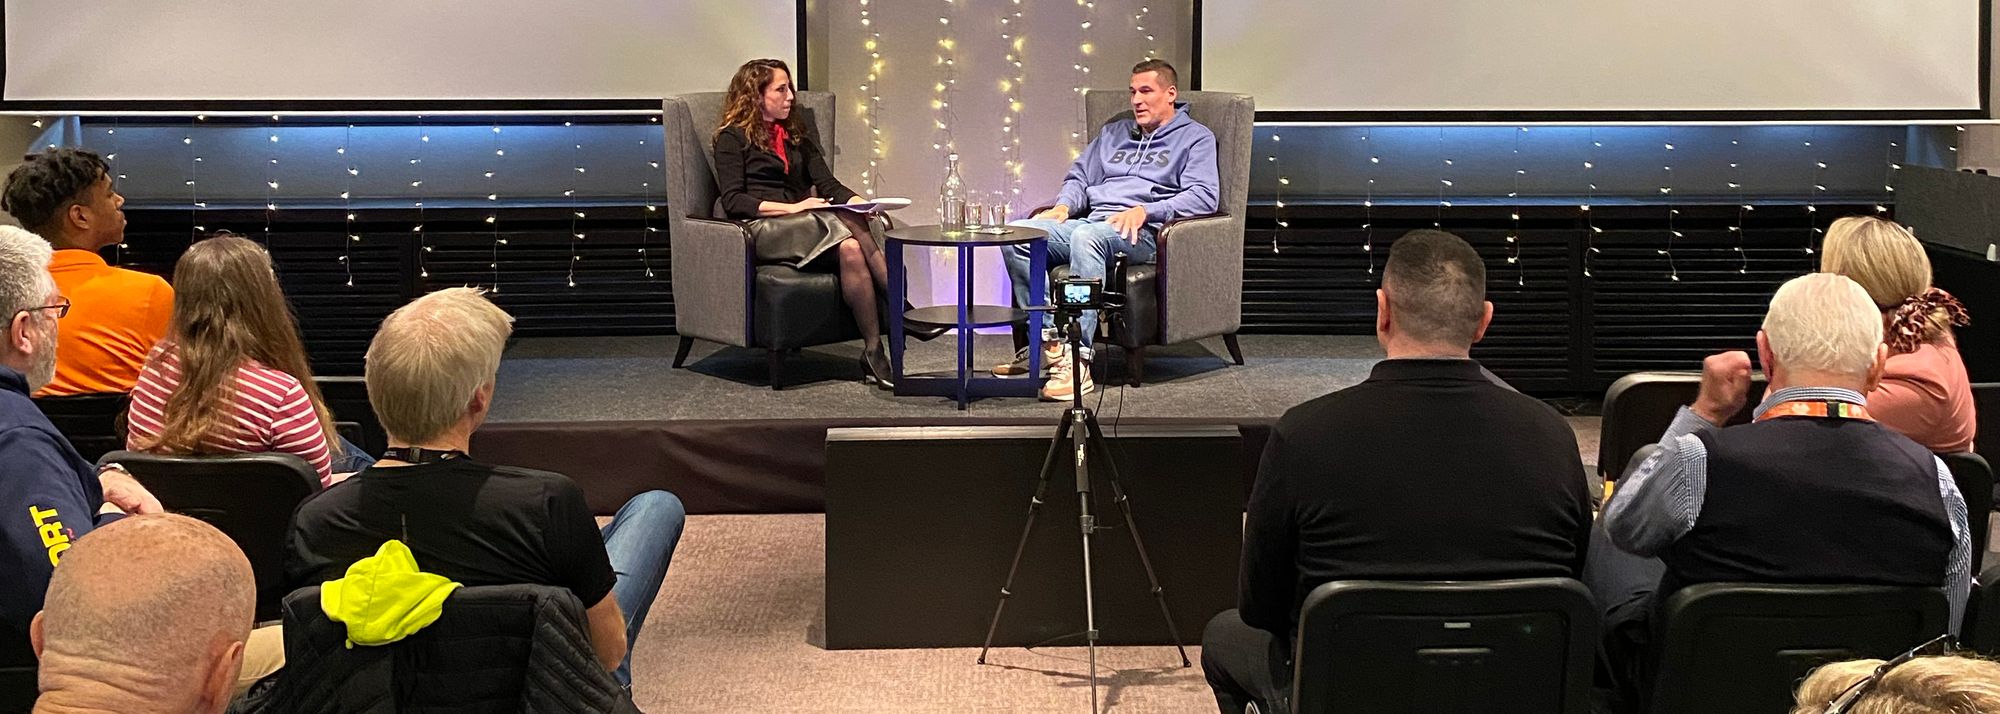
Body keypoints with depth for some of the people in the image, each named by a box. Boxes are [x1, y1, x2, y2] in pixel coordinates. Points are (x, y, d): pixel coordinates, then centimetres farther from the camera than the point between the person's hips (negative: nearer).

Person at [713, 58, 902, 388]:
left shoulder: (797, 134, 25)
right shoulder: (733, 138, 6)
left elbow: (828, 183, 16)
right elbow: (732, 201, -5)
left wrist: (862, 203, -5)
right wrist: (792, 208, -15)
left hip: (802, 225, 6)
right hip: (762, 229, -6)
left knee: (852, 247, -32)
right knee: (850, 244, -33)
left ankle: (875, 354, -40)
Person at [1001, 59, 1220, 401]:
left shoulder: (1195, 138, 10)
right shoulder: (1114, 132, 31)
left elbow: (1204, 196, -5)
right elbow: (1079, 176, 31)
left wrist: (1145, 211, -18)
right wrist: (1064, 206, 7)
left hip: (1140, 233, -7)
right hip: (1091, 221, 7)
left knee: (1086, 236, -41)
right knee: (1016, 233, -20)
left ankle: (1078, 362, -47)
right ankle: (1048, 339, -25)